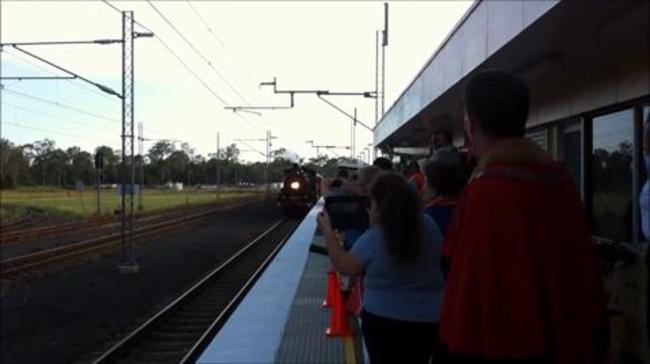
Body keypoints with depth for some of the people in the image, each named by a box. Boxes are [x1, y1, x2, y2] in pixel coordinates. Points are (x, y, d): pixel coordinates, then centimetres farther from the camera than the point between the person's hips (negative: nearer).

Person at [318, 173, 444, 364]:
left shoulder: (373, 239, -19)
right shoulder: (429, 225, -8)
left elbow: (344, 266, -7)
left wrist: (327, 229, 2)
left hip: (383, 320, -3)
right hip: (427, 320, 4)